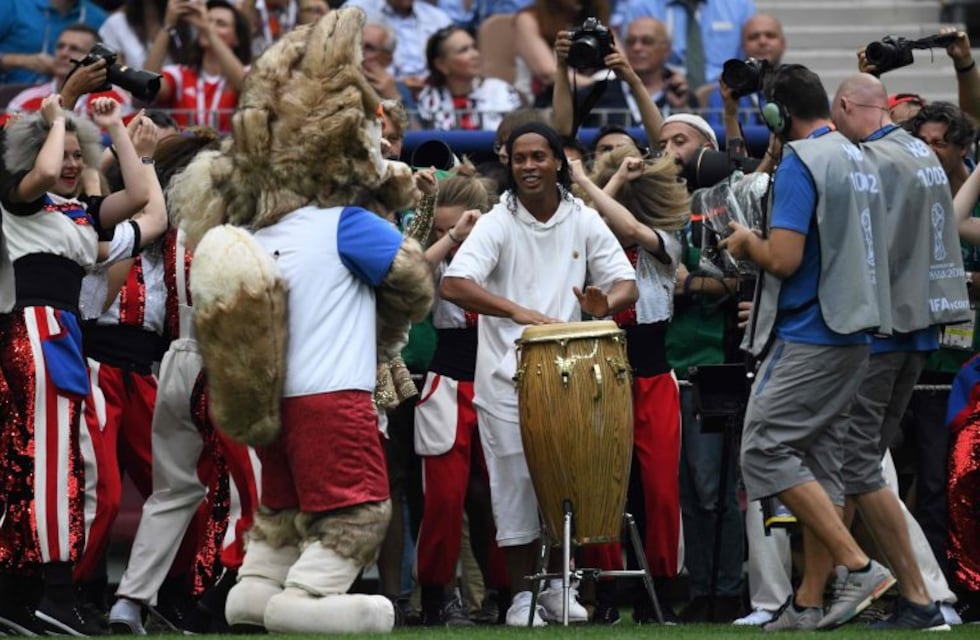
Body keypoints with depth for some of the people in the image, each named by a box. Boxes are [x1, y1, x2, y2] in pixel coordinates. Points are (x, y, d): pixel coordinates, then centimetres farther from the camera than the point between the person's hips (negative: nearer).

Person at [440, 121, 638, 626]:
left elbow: (626, 284, 2)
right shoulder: (498, 224, -7)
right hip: (507, 374, -3)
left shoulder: (584, 223, 4)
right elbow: (453, 284, -20)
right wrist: (517, 311, -34)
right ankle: (522, 595, 8)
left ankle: (558, 586, 19)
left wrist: (606, 304, -23)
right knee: (515, 484, -1)